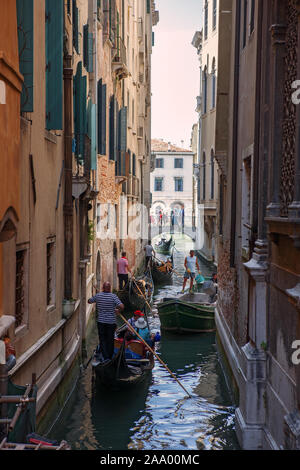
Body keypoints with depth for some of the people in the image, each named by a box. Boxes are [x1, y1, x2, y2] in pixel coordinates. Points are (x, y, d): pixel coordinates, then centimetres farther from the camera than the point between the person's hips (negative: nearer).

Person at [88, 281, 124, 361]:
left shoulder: (98, 296, -3)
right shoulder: (113, 296, -11)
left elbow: (89, 301, 14)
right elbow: (121, 307, -20)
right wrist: (118, 311, 1)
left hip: (101, 321, 1)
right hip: (111, 321, -1)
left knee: (102, 339, 6)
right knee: (110, 340, 11)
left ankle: (105, 357, -7)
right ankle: (110, 357, 19)